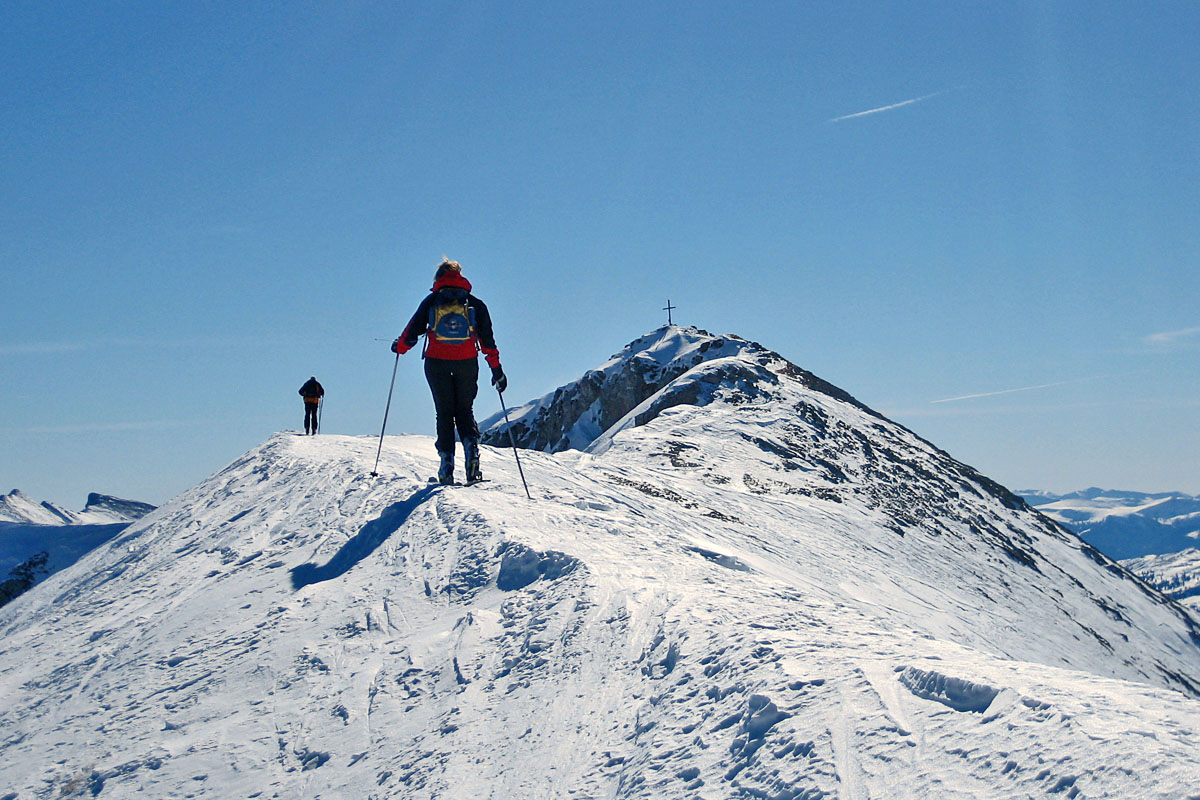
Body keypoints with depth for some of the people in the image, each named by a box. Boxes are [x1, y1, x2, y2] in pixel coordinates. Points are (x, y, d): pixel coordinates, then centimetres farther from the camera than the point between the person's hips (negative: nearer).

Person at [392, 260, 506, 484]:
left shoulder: (431, 301, 6)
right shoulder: (475, 303, 9)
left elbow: (414, 329, 8)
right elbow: (487, 338, 5)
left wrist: (399, 346, 27)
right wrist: (496, 368, 7)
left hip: (437, 362, -1)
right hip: (467, 363, 1)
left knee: (444, 412, 8)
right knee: (464, 410, 11)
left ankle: (446, 459, -1)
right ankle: (471, 444, -17)